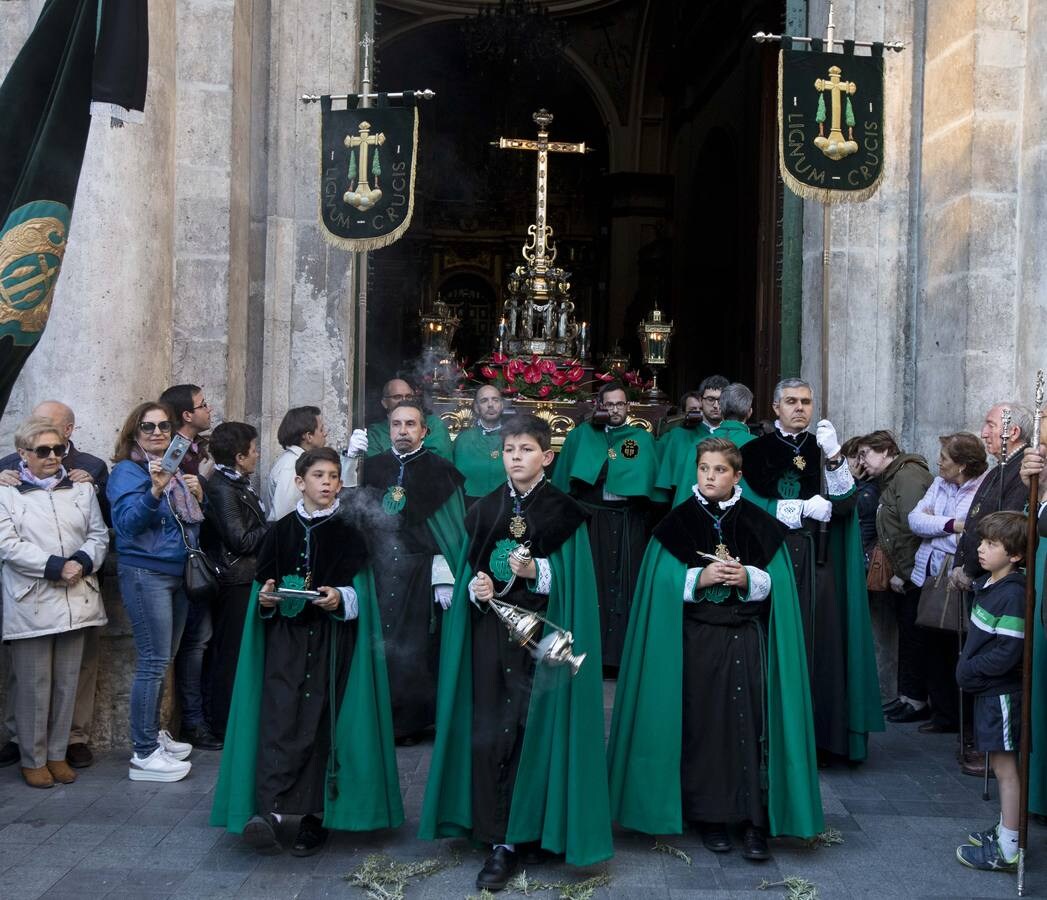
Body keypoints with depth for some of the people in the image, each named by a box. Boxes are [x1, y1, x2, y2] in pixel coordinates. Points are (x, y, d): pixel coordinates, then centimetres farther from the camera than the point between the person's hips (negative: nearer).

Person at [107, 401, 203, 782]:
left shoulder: (177, 469, 14)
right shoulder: (127, 471, -6)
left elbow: (195, 524, 20)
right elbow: (126, 523, -19)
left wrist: (198, 496, 0)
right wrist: (155, 490, -32)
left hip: (178, 573, 7)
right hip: (145, 574, -7)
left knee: (163, 660, 13)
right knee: (154, 661, -8)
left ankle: (154, 733, 25)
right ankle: (144, 754, -3)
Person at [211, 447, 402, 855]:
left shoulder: (348, 533, 5)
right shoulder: (281, 530, 10)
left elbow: (358, 590, 1)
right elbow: (263, 581, 12)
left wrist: (339, 598, -19)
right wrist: (265, 596, -10)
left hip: (331, 640, -1)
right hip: (285, 637, 1)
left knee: (321, 723, -1)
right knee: (279, 718, -12)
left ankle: (316, 816, 7)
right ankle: (269, 811, -21)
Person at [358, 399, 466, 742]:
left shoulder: (440, 471, 2)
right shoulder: (370, 467, 12)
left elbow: (453, 527, -3)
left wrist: (446, 579, -9)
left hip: (421, 572, -2)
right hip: (377, 570, 3)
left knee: (416, 647, 0)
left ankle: (411, 720, 13)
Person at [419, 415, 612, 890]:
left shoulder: (564, 512, -1)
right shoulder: (485, 509, 10)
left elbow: (572, 579, -5)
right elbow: (470, 568, 12)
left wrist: (537, 572, -21)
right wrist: (476, 587, -9)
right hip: (491, 635, 3)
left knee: (532, 729, -2)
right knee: (488, 733, 0)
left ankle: (520, 832, 14)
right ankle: (499, 841, 10)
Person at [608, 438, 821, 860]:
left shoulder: (758, 524, 5)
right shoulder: (678, 522, 2)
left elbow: (776, 582, 3)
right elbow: (662, 583, -1)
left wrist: (748, 579, -15)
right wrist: (700, 578, -16)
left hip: (746, 637, 1)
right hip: (696, 638, 0)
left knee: (748, 720, -4)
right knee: (703, 723, 2)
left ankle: (754, 818, 4)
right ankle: (709, 814, 14)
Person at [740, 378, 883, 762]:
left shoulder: (823, 448, 12)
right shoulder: (756, 450, 5)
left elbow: (845, 501, -1)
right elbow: (752, 504, -5)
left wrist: (833, 457, -15)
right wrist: (805, 508, -9)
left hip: (817, 561, 2)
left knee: (818, 641, -1)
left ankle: (818, 735, 6)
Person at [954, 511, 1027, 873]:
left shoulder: (1013, 594, -22)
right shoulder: (987, 584, 7)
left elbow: (1007, 653, -24)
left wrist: (969, 670, -14)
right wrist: (966, 668, 7)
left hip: (1002, 692, -9)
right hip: (987, 690, 9)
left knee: (1005, 767, -1)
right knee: (999, 764, 19)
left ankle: (1007, 850, 7)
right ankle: (1005, 829, 32)